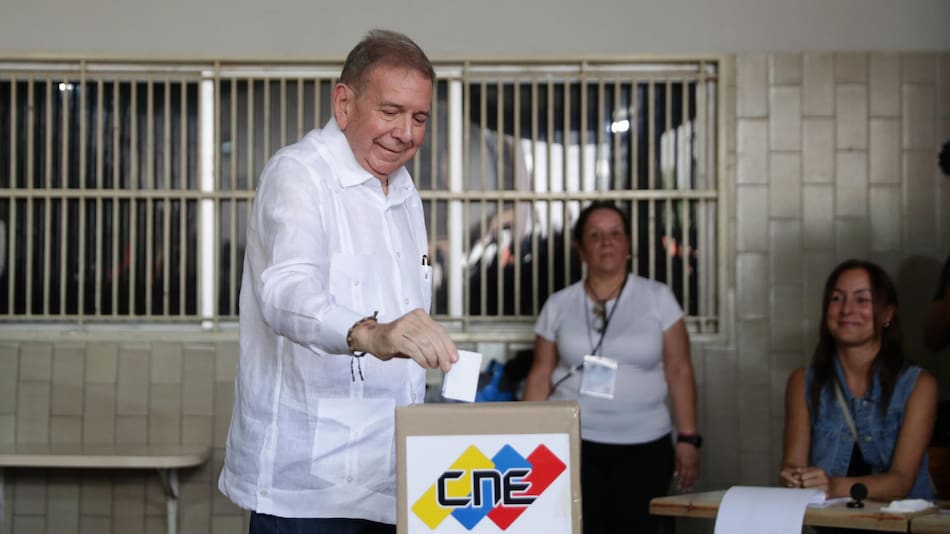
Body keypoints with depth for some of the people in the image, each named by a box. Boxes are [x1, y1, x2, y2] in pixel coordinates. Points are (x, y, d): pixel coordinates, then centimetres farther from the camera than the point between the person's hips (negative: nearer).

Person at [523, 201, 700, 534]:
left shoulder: (657, 298, 3)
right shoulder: (558, 306, 6)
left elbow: (679, 371, 2)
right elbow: (540, 376, 8)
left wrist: (688, 438, -3)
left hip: (643, 446, 0)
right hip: (572, 443, 0)